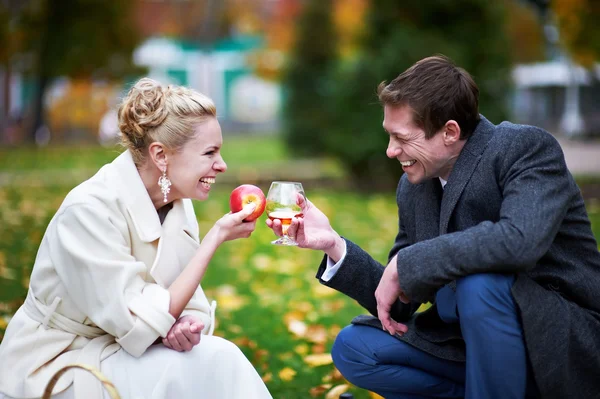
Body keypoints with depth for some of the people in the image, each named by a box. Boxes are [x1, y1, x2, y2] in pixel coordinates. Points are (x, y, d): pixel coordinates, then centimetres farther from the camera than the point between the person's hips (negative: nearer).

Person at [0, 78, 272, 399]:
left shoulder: (177, 202, -2)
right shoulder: (91, 209, -24)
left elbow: (179, 301, 2)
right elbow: (140, 325, -26)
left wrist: (186, 324, -23)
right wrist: (216, 237, -24)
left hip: (120, 353, 6)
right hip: (59, 365, -6)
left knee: (219, 360, -19)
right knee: (192, 370, -25)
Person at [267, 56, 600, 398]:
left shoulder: (528, 149, -18)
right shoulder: (414, 187, 1)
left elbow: (519, 241, -39)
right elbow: (399, 304, 6)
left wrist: (404, 264, -29)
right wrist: (333, 245, -10)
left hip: (568, 340, -7)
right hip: (473, 342, 7)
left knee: (480, 283, -34)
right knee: (353, 348, 1)